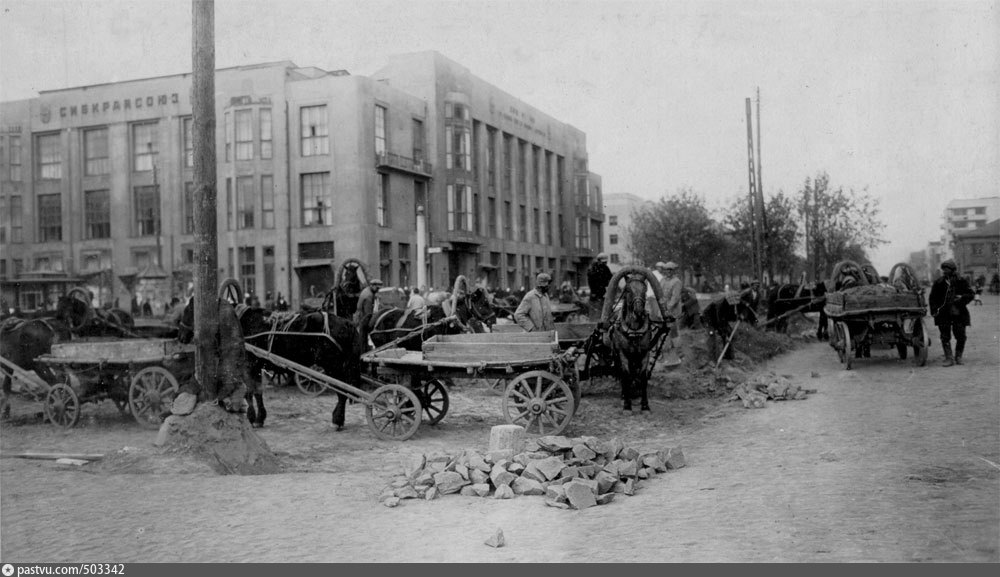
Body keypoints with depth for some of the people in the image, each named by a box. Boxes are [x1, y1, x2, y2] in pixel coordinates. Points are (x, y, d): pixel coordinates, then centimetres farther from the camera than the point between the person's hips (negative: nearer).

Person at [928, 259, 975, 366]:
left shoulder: (962, 282, 2)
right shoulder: (938, 283, 3)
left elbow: (971, 294, 2)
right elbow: (932, 298, 8)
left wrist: (962, 297, -18)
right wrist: (934, 310, -5)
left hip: (959, 313, 0)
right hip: (943, 314, 0)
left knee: (960, 336, 2)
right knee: (945, 337, -3)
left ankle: (958, 357, 21)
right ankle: (949, 358, 1)